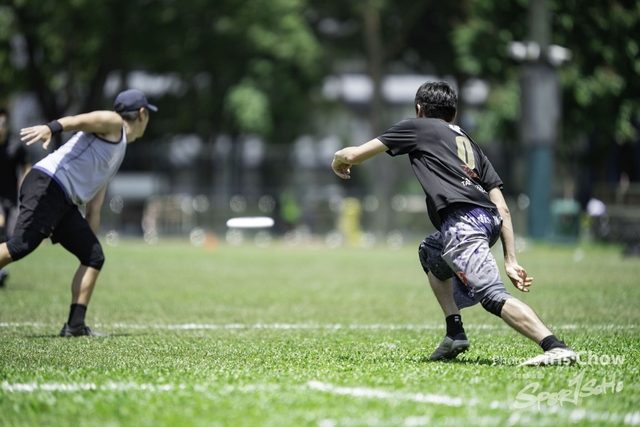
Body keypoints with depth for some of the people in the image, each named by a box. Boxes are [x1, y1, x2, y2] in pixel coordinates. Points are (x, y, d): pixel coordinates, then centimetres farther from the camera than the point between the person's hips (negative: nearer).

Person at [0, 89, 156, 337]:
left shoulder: (116, 158, 31)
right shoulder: (111, 123, 6)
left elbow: (93, 210, 32)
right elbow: (77, 121, -16)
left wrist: (89, 241, 28)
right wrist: (51, 128, -36)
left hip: (66, 205, 10)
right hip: (47, 186, -10)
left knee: (94, 257, 6)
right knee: (21, 245, -24)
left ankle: (75, 325, 3)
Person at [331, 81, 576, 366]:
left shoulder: (417, 127, 19)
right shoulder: (470, 144, 33)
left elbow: (353, 155, 22)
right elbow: (502, 208, 23)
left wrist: (338, 161, 46)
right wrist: (511, 261, 21)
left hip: (462, 222, -8)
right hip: (489, 219, 8)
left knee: (494, 297, -19)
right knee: (430, 253, 34)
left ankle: (556, 348, -37)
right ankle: (455, 334, 21)